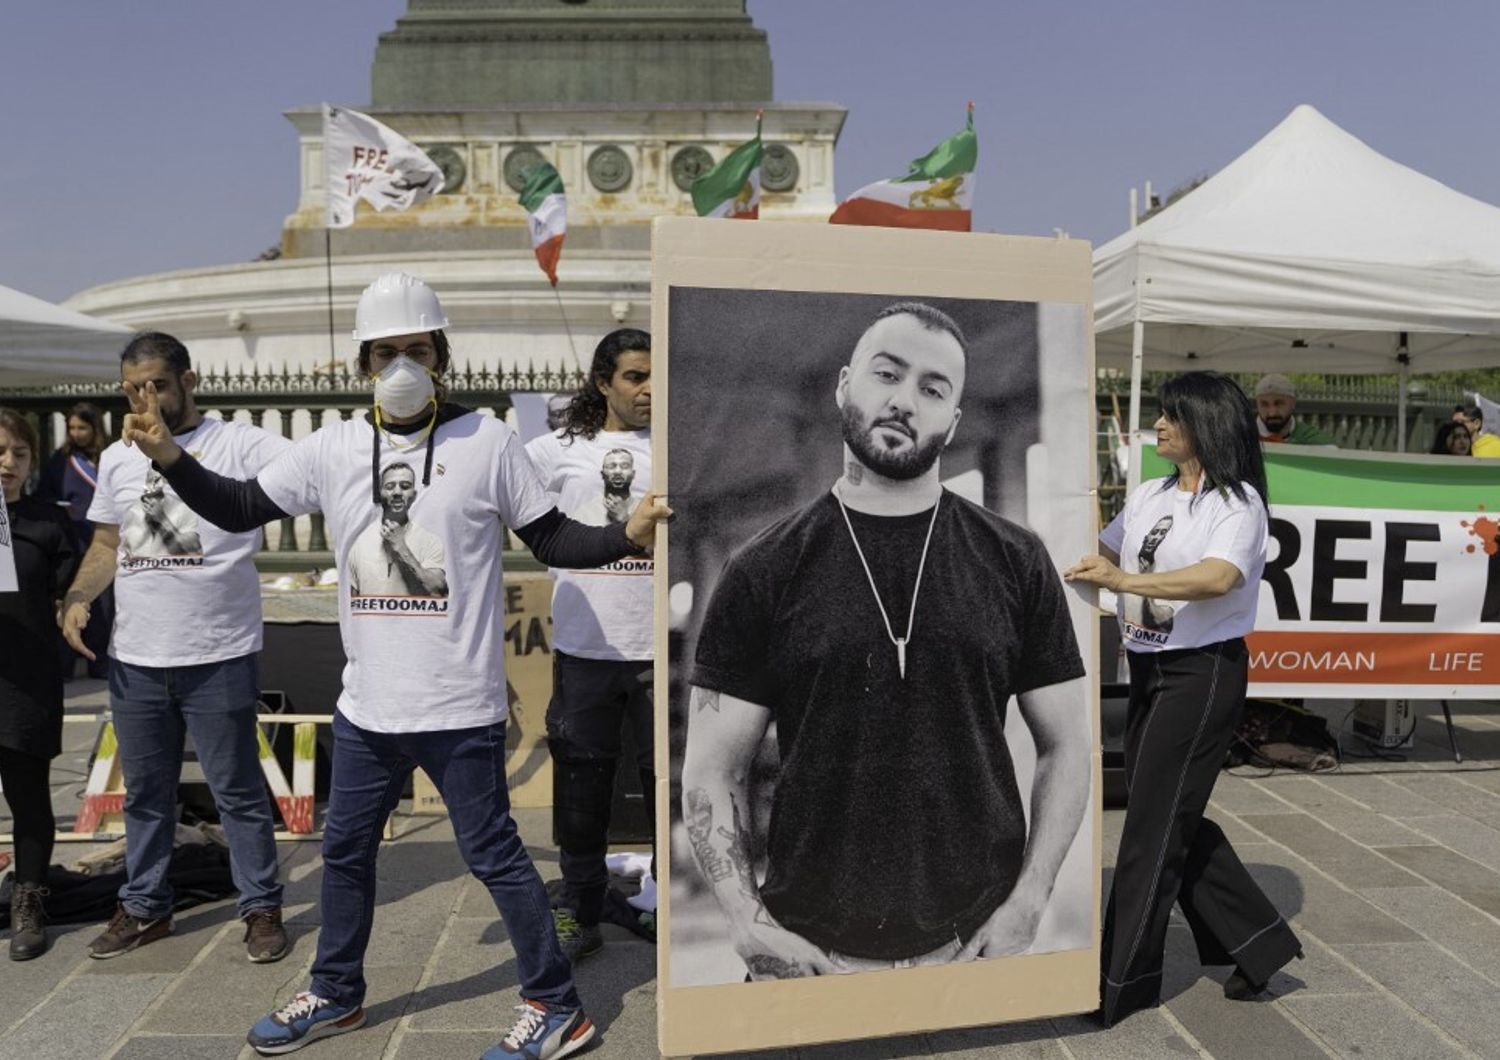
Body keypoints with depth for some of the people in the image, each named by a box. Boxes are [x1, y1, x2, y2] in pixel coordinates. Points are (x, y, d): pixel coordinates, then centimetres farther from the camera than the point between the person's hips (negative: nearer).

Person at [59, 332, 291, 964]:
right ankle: (144, 907, 34)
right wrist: (77, 597, 2)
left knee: (238, 790, 6)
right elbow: (107, 544, 18)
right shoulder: (117, 459, 10)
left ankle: (262, 907, 20)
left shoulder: (239, 445, -7)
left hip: (219, 660, -5)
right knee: (145, 792, 18)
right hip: (133, 661, 5)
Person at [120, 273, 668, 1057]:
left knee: (492, 853, 3)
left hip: (458, 705, -5)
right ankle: (336, 993, 41)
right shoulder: (332, 448, 2)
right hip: (366, 704, 5)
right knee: (345, 848, 19)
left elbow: (552, 541, -4)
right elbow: (239, 509, 8)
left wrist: (627, 536, -21)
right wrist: (168, 455, -6)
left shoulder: (486, 442, -7)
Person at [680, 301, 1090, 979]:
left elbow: (1066, 748, 3)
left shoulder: (1015, 561, 0)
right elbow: (711, 771, -2)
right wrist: (750, 925, -11)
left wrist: (1027, 904, -6)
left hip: (976, 940, 1)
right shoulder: (764, 570, -3)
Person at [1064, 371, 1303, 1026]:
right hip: (1149, 667, 8)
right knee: (1172, 817, 12)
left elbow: (1218, 578, -30)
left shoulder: (1238, 503, -11)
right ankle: (1256, 941, 28)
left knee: (1154, 823, -3)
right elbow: (1102, 552, 25)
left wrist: (1124, 581, -37)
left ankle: (1121, 984, 9)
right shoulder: (1145, 496, 9)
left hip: (1203, 670, -8)